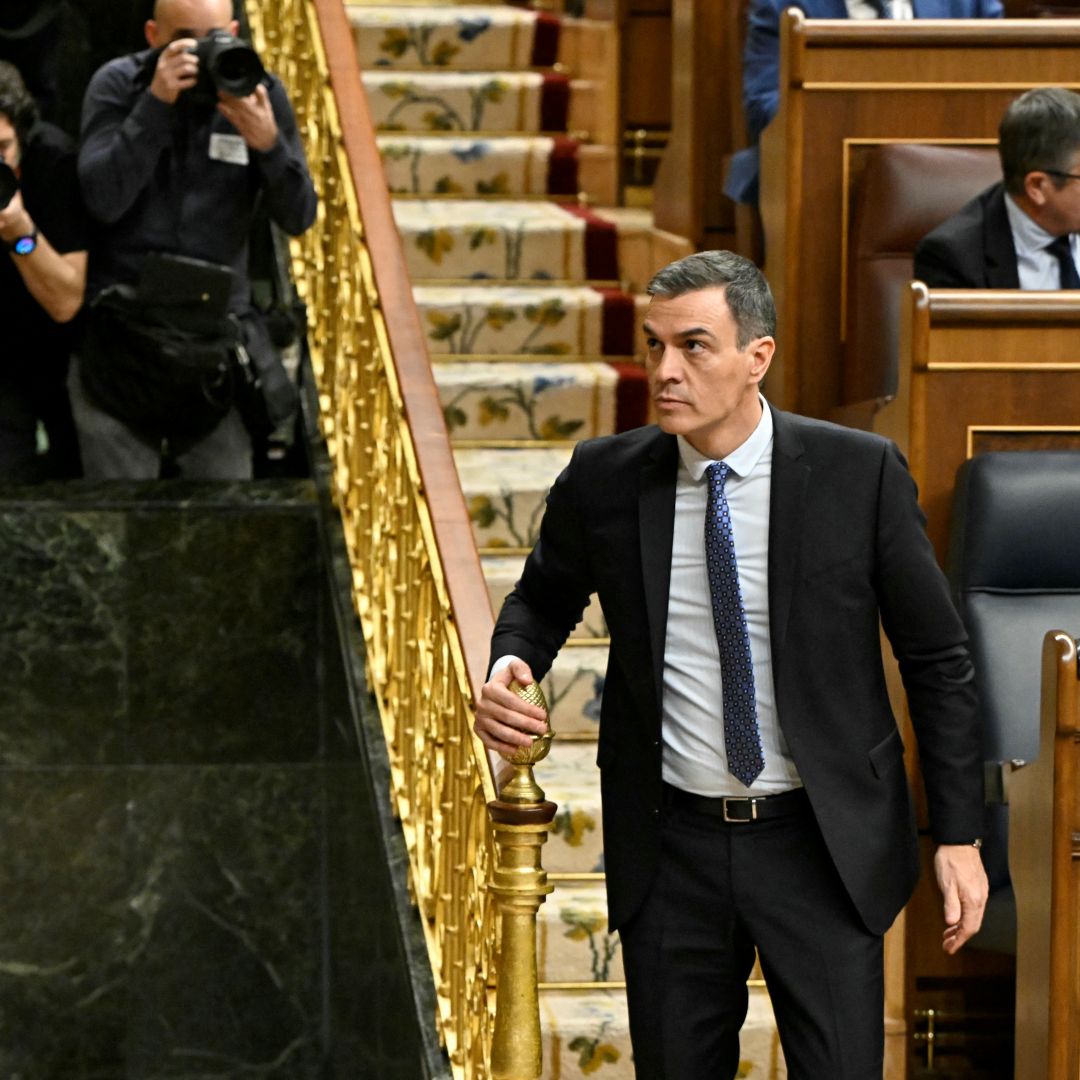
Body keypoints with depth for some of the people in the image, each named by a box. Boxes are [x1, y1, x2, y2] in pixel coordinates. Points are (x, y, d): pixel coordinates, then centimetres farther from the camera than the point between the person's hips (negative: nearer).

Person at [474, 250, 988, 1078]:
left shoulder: (859, 474, -7)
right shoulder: (604, 480, -1)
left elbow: (937, 659, 0)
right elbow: (544, 598, 18)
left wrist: (959, 835, -2)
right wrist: (510, 665, -6)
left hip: (822, 848, -2)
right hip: (671, 849, 2)